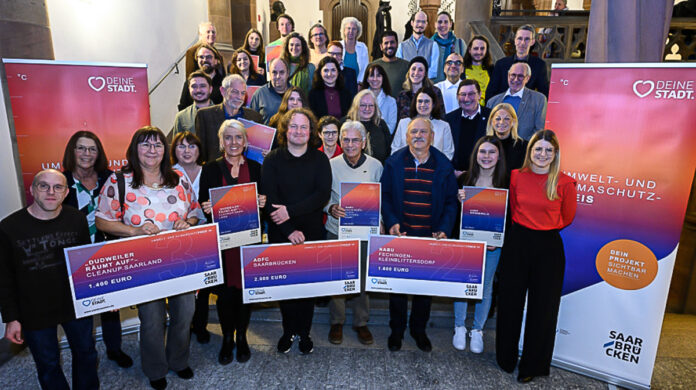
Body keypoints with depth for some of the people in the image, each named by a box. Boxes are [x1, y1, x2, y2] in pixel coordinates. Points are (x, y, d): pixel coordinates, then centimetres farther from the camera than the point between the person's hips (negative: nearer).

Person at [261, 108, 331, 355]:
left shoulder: (320, 160, 3)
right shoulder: (272, 160, 1)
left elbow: (323, 195, -9)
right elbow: (270, 199, -8)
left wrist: (291, 211, -18)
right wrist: (289, 230, -17)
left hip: (312, 232, 0)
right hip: (280, 234, 0)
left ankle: (304, 332, 23)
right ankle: (288, 331, 26)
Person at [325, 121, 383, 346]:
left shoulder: (375, 166, -1)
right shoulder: (331, 165, -1)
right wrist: (331, 208, -18)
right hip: (337, 229, 0)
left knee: (364, 277, 9)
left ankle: (361, 322, 28)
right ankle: (337, 322, 28)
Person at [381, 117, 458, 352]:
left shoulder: (443, 165, 2)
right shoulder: (394, 163, 2)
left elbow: (451, 201, 4)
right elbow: (384, 196, 1)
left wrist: (444, 229, -9)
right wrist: (391, 223, -13)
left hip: (430, 237, 1)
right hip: (400, 234, 0)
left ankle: (419, 329, 33)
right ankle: (396, 330, 30)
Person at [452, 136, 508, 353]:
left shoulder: (506, 183, -4)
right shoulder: (464, 180, -2)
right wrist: (460, 201, -17)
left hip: (492, 245, 0)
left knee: (485, 287, 10)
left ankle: (477, 330, 29)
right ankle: (459, 328, 28)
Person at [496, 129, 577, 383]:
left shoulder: (565, 183, -7)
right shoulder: (516, 177, -1)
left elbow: (567, 218, 6)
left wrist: (544, 227, 6)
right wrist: (525, 227, 6)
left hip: (548, 247, -2)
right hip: (517, 243, 2)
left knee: (542, 307, 10)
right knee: (510, 301, 12)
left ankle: (532, 365, 29)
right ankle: (506, 358, 33)